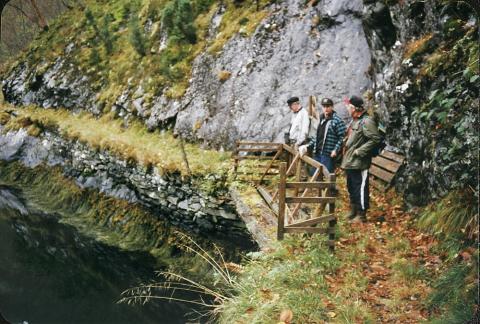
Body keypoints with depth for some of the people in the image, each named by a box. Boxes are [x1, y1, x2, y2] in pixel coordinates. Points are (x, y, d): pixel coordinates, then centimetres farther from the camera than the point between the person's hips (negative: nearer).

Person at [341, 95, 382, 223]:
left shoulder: (366, 121, -15)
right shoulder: (354, 121, 16)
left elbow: (376, 139, -23)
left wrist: (360, 151, -21)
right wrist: (345, 149, 14)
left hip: (359, 163, -10)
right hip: (350, 162, 10)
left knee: (360, 188, -5)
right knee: (351, 188, 19)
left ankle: (361, 214, 2)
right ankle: (354, 211, 31)